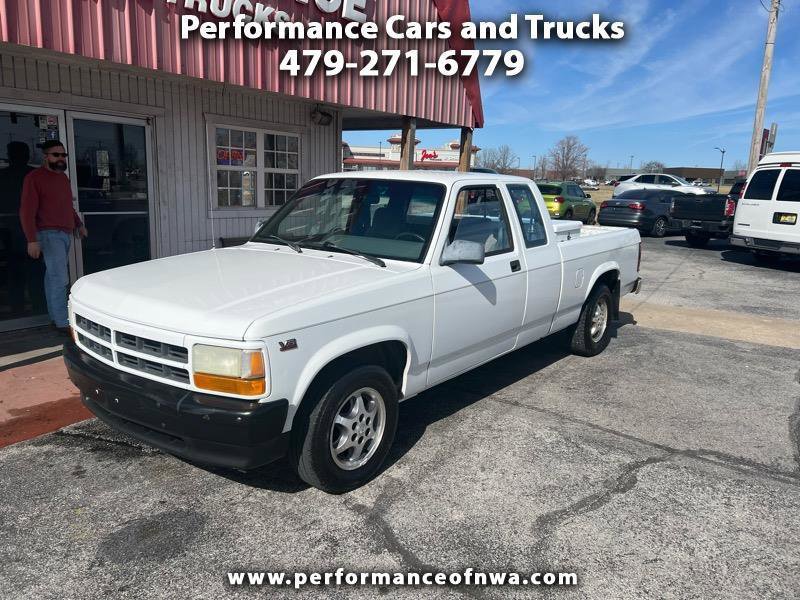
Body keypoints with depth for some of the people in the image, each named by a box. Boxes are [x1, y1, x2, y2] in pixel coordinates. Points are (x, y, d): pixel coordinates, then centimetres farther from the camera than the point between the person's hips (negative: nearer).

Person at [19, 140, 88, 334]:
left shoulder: (64, 177, 17)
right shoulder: (34, 178, -7)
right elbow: (27, 211, -12)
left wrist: (79, 224, 28)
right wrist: (32, 240, -18)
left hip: (66, 234, 7)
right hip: (49, 233, -7)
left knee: (53, 276, 12)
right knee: (60, 278, -13)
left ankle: (55, 316, 16)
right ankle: (62, 323, -10)